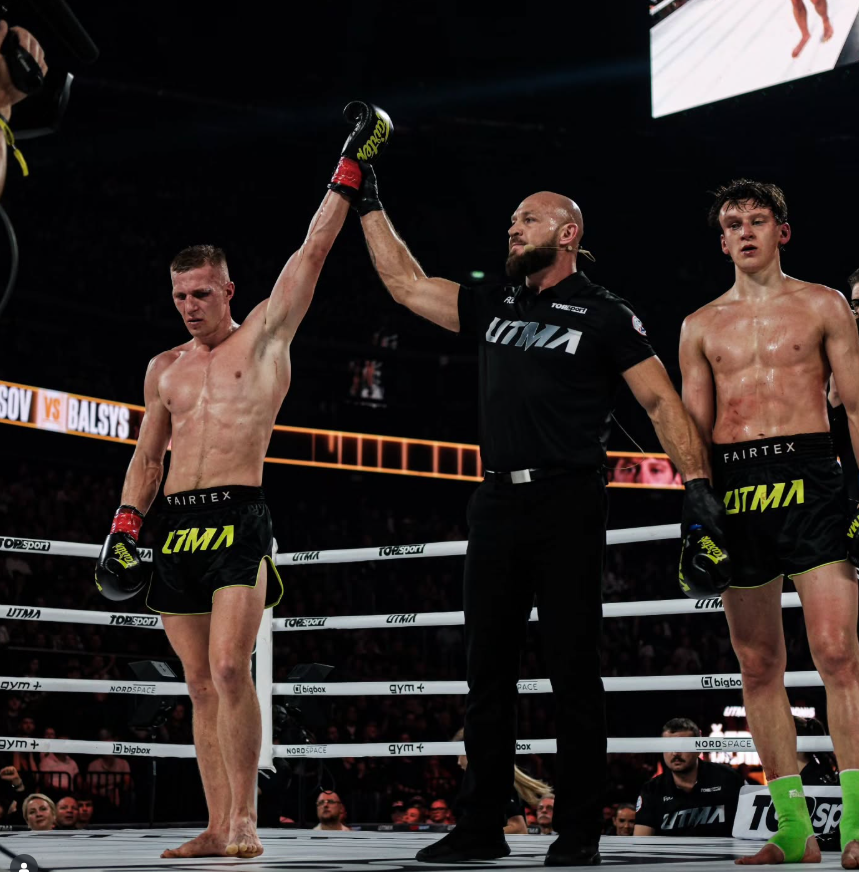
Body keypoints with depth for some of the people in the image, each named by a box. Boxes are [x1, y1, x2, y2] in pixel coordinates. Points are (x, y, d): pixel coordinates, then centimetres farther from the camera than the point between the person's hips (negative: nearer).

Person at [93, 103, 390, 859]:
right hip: (175, 525, 5)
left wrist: (350, 169, 3)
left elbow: (313, 252, 3)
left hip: (239, 517, -5)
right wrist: (125, 526, 11)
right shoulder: (164, 368, 18)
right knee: (201, 685, 5)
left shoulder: (263, 336, 6)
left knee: (230, 669, -18)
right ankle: (218, 828, 7)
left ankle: (245, 816, -10)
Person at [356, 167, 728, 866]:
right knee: (488, 670, 6)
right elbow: (405, 283, 23)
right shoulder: (492, 308, 18)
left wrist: (697, 486, -15)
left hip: (569, 502, -5)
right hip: (497, 505, 6)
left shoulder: (604, 315, 2)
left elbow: (663, 402, -3)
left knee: (574, 671, -4)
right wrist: (369, 204, 24)